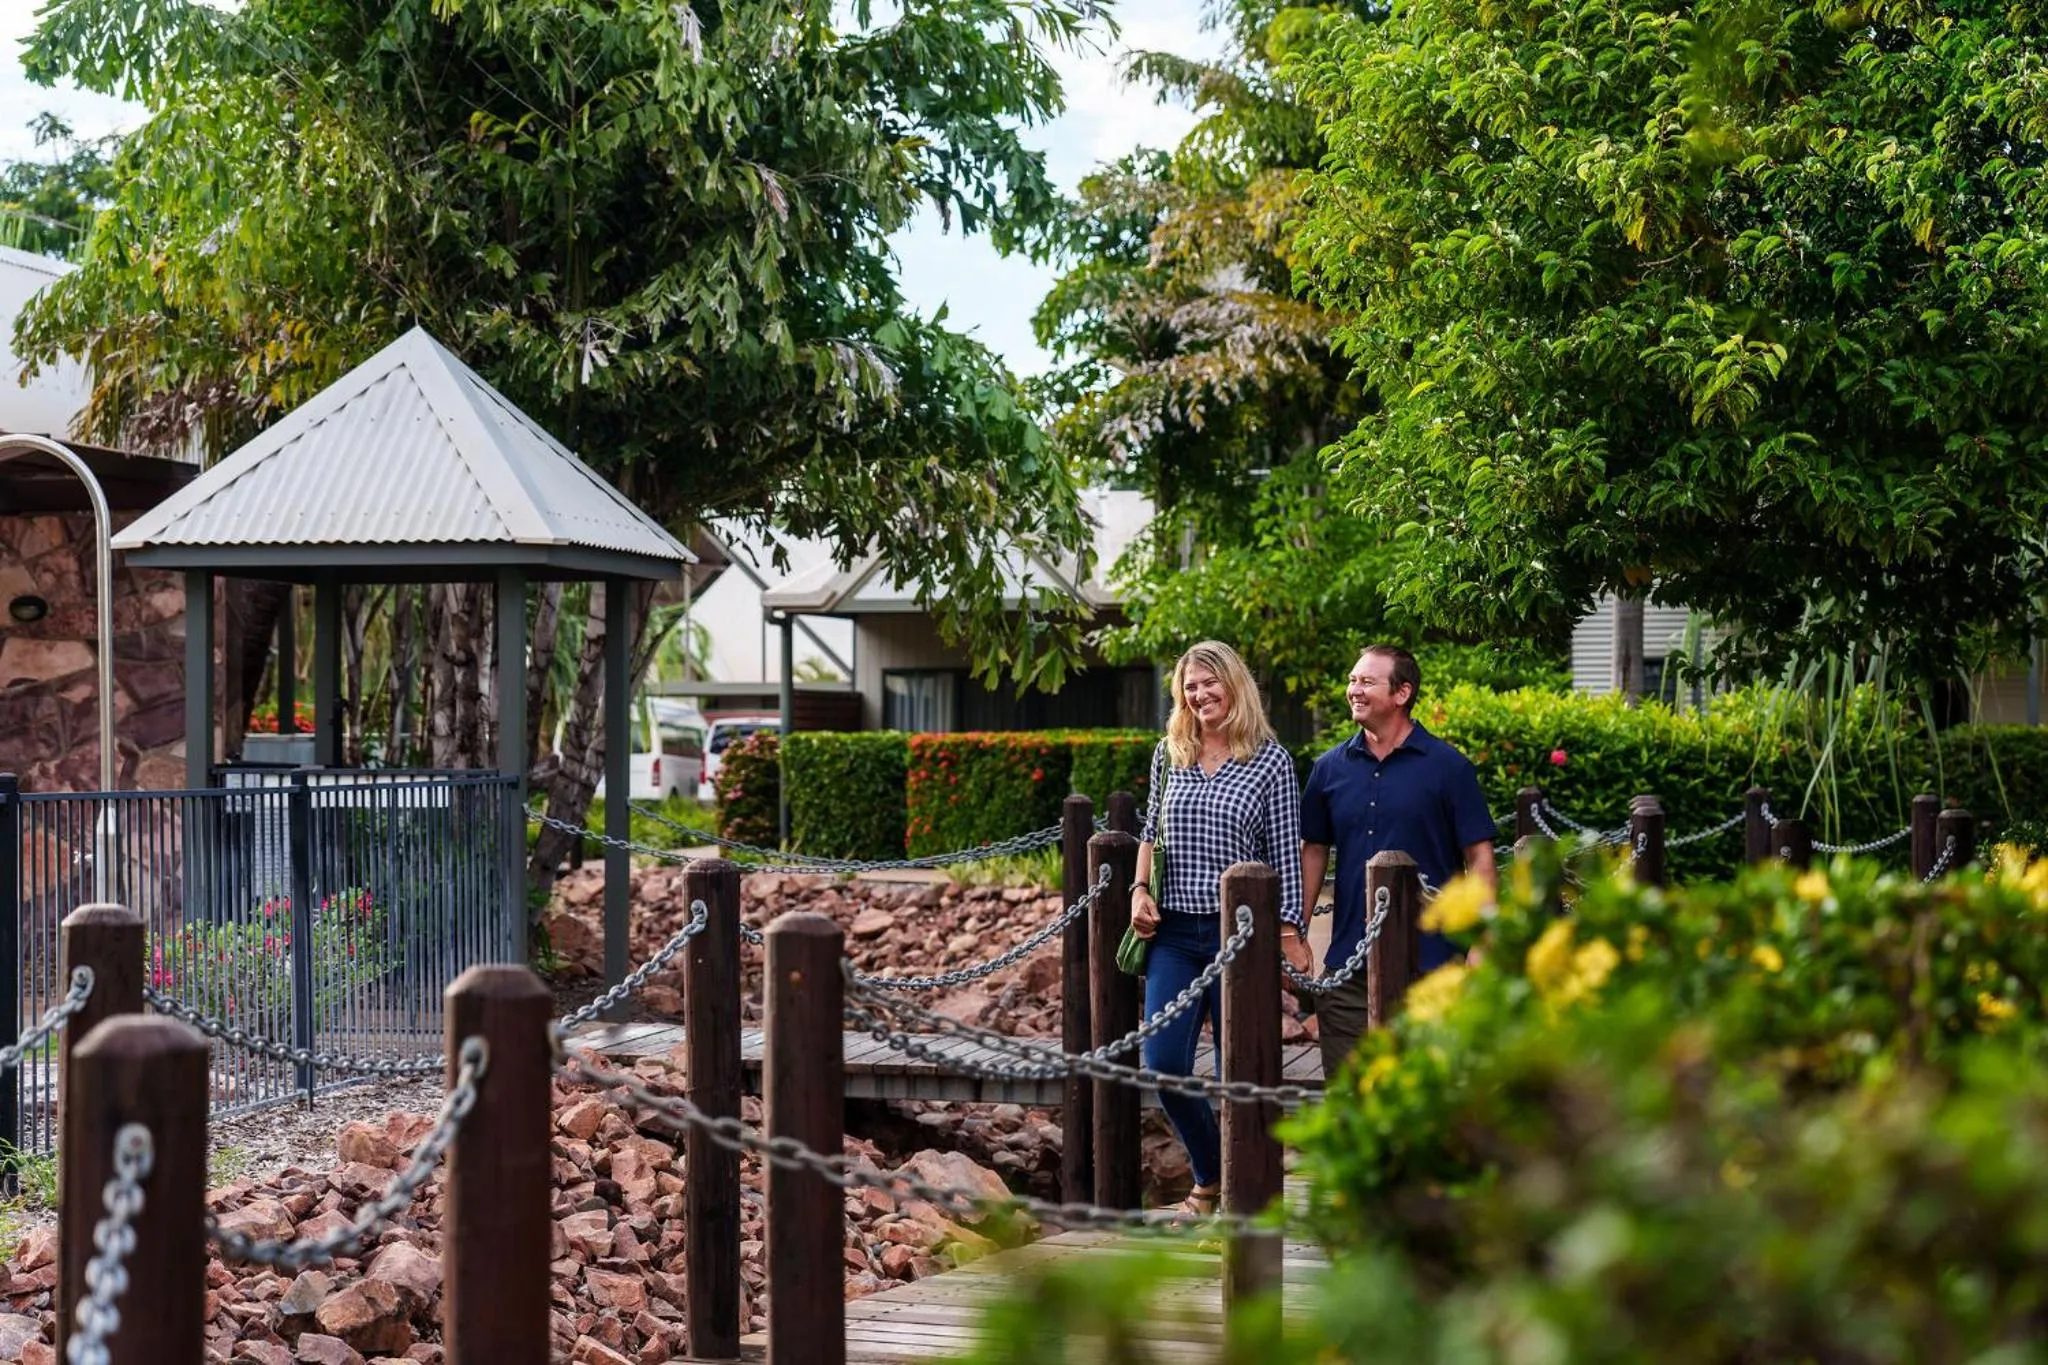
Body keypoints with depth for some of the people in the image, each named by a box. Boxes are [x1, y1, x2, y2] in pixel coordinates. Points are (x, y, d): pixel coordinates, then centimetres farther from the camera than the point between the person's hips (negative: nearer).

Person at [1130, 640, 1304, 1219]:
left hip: (1241, 932, -3)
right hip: (1174, 933, 3)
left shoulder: (1271, 760, -1)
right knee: (1163, 1063, -5)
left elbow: (1285, 855, -1)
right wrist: (1141, 889, 5)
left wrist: (1291, 934, -6)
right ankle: (1209, 1175, 18)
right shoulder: (1169, 754, 10)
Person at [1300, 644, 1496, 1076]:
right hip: (1347, 969, 4)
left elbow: (1479, 857, -2)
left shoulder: (1447, 766, -2)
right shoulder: (1331, 768, 9)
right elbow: (1313, 851, 16)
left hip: (1430, 961, -4)